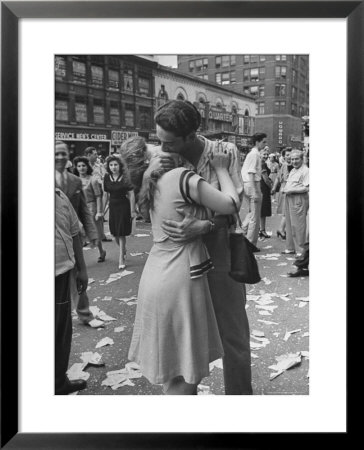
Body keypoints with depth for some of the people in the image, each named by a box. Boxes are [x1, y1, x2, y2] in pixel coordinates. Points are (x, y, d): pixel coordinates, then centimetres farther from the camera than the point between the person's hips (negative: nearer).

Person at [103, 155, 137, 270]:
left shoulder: (125, 177, -11)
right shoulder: (107, 178, 1)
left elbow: (131, 195, -9)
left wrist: (132, 211, -11)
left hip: (124, 206, -4)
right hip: (112, 207, 5)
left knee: (121, 234, -3)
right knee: (115, 234, 12)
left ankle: (121, 260, 7)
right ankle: (124, 250, 41)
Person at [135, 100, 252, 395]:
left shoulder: (225, 152, -10)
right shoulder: (165, 158, -3)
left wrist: (203, 226, -28)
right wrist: (148, 175, -18)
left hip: (220, 251, -2)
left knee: (233, 333, 7)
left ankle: (239, 393, 28)